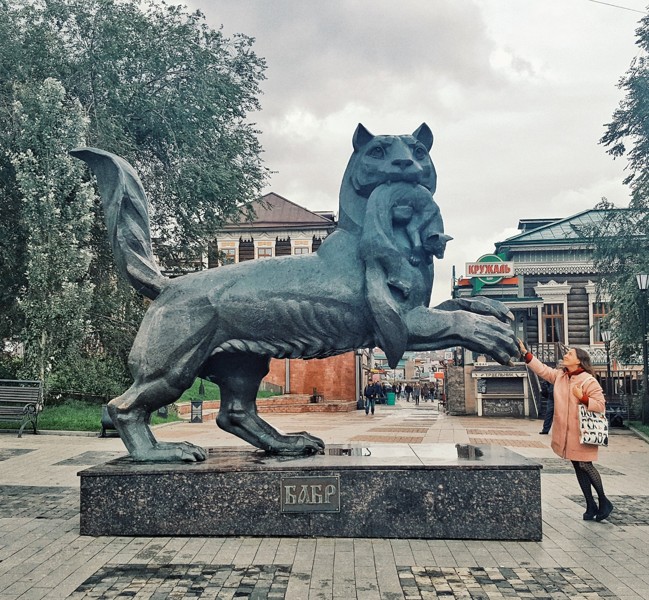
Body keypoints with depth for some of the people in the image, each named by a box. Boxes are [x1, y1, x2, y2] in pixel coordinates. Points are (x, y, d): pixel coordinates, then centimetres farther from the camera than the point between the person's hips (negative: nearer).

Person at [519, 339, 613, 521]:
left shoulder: (589, 381, -11)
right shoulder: (560, 376, 7)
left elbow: (601, 405, -11)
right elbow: (542, 369, 8)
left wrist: (582, 398, -23)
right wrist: (525, 353, 2)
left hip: (581, 434, -6)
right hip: (565, 433, 6)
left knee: (585, 466, -3)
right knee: (578, 468, 11)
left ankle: (604, 502, 17)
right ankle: (591, 506, 20)